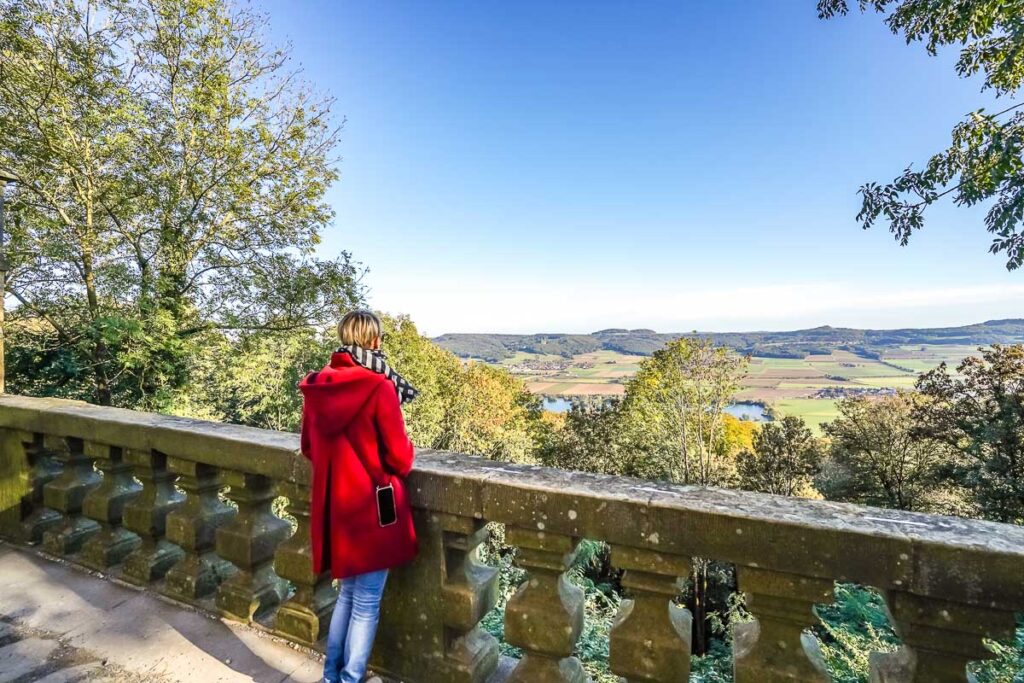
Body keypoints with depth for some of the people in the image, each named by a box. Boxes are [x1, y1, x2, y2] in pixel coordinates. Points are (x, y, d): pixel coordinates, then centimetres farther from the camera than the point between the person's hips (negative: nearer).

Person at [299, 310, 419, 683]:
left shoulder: (317, 386, 0)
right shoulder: (379, 387, -19)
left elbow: (309, 448, 11)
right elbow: (400, 458, -15)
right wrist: (408, 450, 6)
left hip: (333, 506, 7)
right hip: (371, 508, -6)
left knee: (348, 592, 25)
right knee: (366, 603, 11)